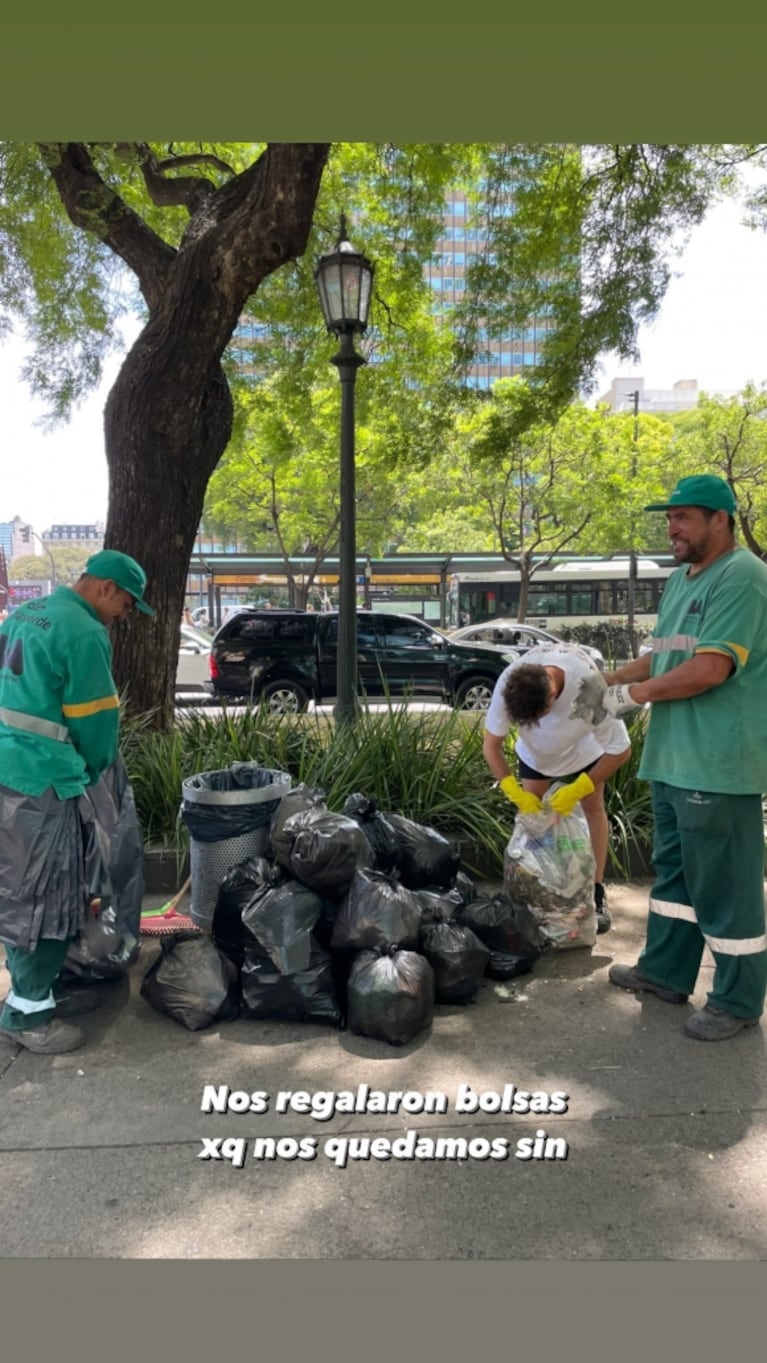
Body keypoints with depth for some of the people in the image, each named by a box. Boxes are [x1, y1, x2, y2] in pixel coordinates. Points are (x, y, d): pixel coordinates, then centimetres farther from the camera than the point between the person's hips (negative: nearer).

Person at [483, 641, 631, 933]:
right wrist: (514, 791, -35)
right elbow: (491, 744, -25)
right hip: (534, 751, 2)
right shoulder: (508, 683, -39)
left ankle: (597, 893, 13)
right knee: (531, 813, -1)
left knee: (593, 807, 2)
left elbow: (621, 750, -30)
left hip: (582, 748, -1)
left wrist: (576, 790, -32)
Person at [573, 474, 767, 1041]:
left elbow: (710, 669, -23)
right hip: (673, 757, 10)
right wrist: (607, 681, 7)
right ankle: (666, 971, 34)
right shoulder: (681, 579, 16)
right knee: (673, 871, 19)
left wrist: (632, 695, -13)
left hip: (717, 761, -10)